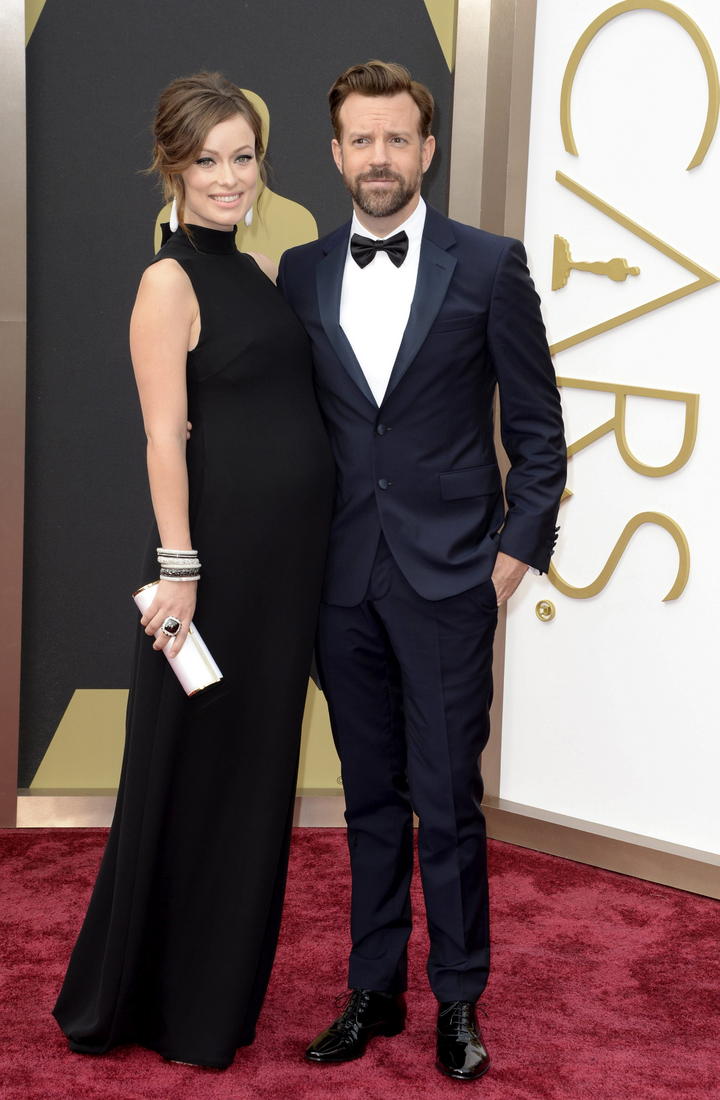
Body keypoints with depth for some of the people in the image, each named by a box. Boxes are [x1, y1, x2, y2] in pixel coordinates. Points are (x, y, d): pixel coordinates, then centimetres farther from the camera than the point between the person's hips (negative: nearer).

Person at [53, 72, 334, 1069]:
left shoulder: (257, 270, 13)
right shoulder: (169, 282, -10)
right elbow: (164, 436, -14)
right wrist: (177, 565, -18)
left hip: (288, 547, 8)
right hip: (219, 544, -8)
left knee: (259, 760, 14)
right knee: (194, 768, 2)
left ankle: (223, 985, 29)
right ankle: (152, 1001, 18)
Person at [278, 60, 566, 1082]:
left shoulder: (489, 265, -2)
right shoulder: (301, 272, 8)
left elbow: (538, 429, 1)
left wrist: (518, 550, -5)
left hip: (449, 579, -3)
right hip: (344, 581, 3)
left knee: (448, 805, 1)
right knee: (371, 799, 13)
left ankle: (459, 1002, 17)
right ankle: (374, 992, 24)